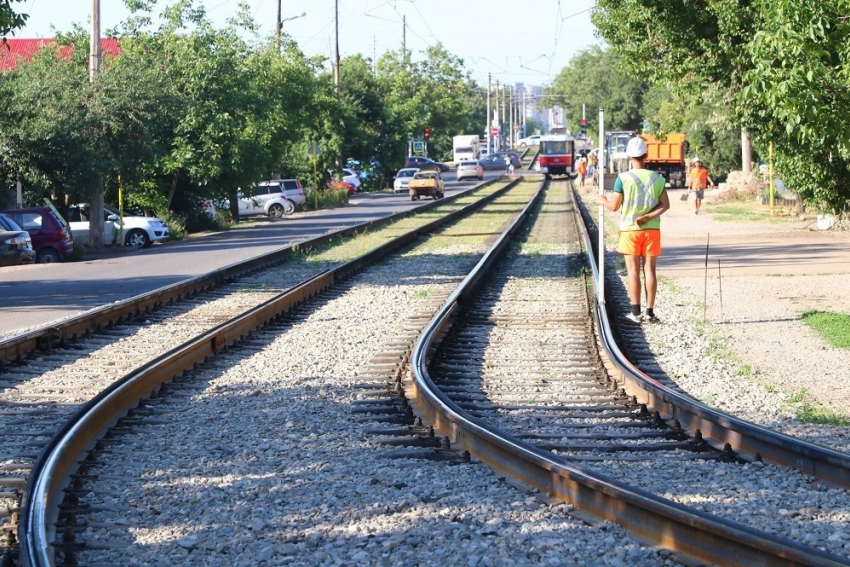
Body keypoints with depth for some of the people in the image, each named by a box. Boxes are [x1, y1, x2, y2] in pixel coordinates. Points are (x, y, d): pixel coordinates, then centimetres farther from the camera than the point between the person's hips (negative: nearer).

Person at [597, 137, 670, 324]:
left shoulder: (623, 178, -7)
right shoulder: (657, 178, 2)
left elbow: (614, 206, -5)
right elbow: (665, 205, -5)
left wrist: (602, 200, 14)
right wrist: (649, 217, -8)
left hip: (630, 230, -2)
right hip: (652, 229, 2)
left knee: (633, 271, 1)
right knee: (650, 270, 5)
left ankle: (636, 312, -1)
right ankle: (650, 312, 4)